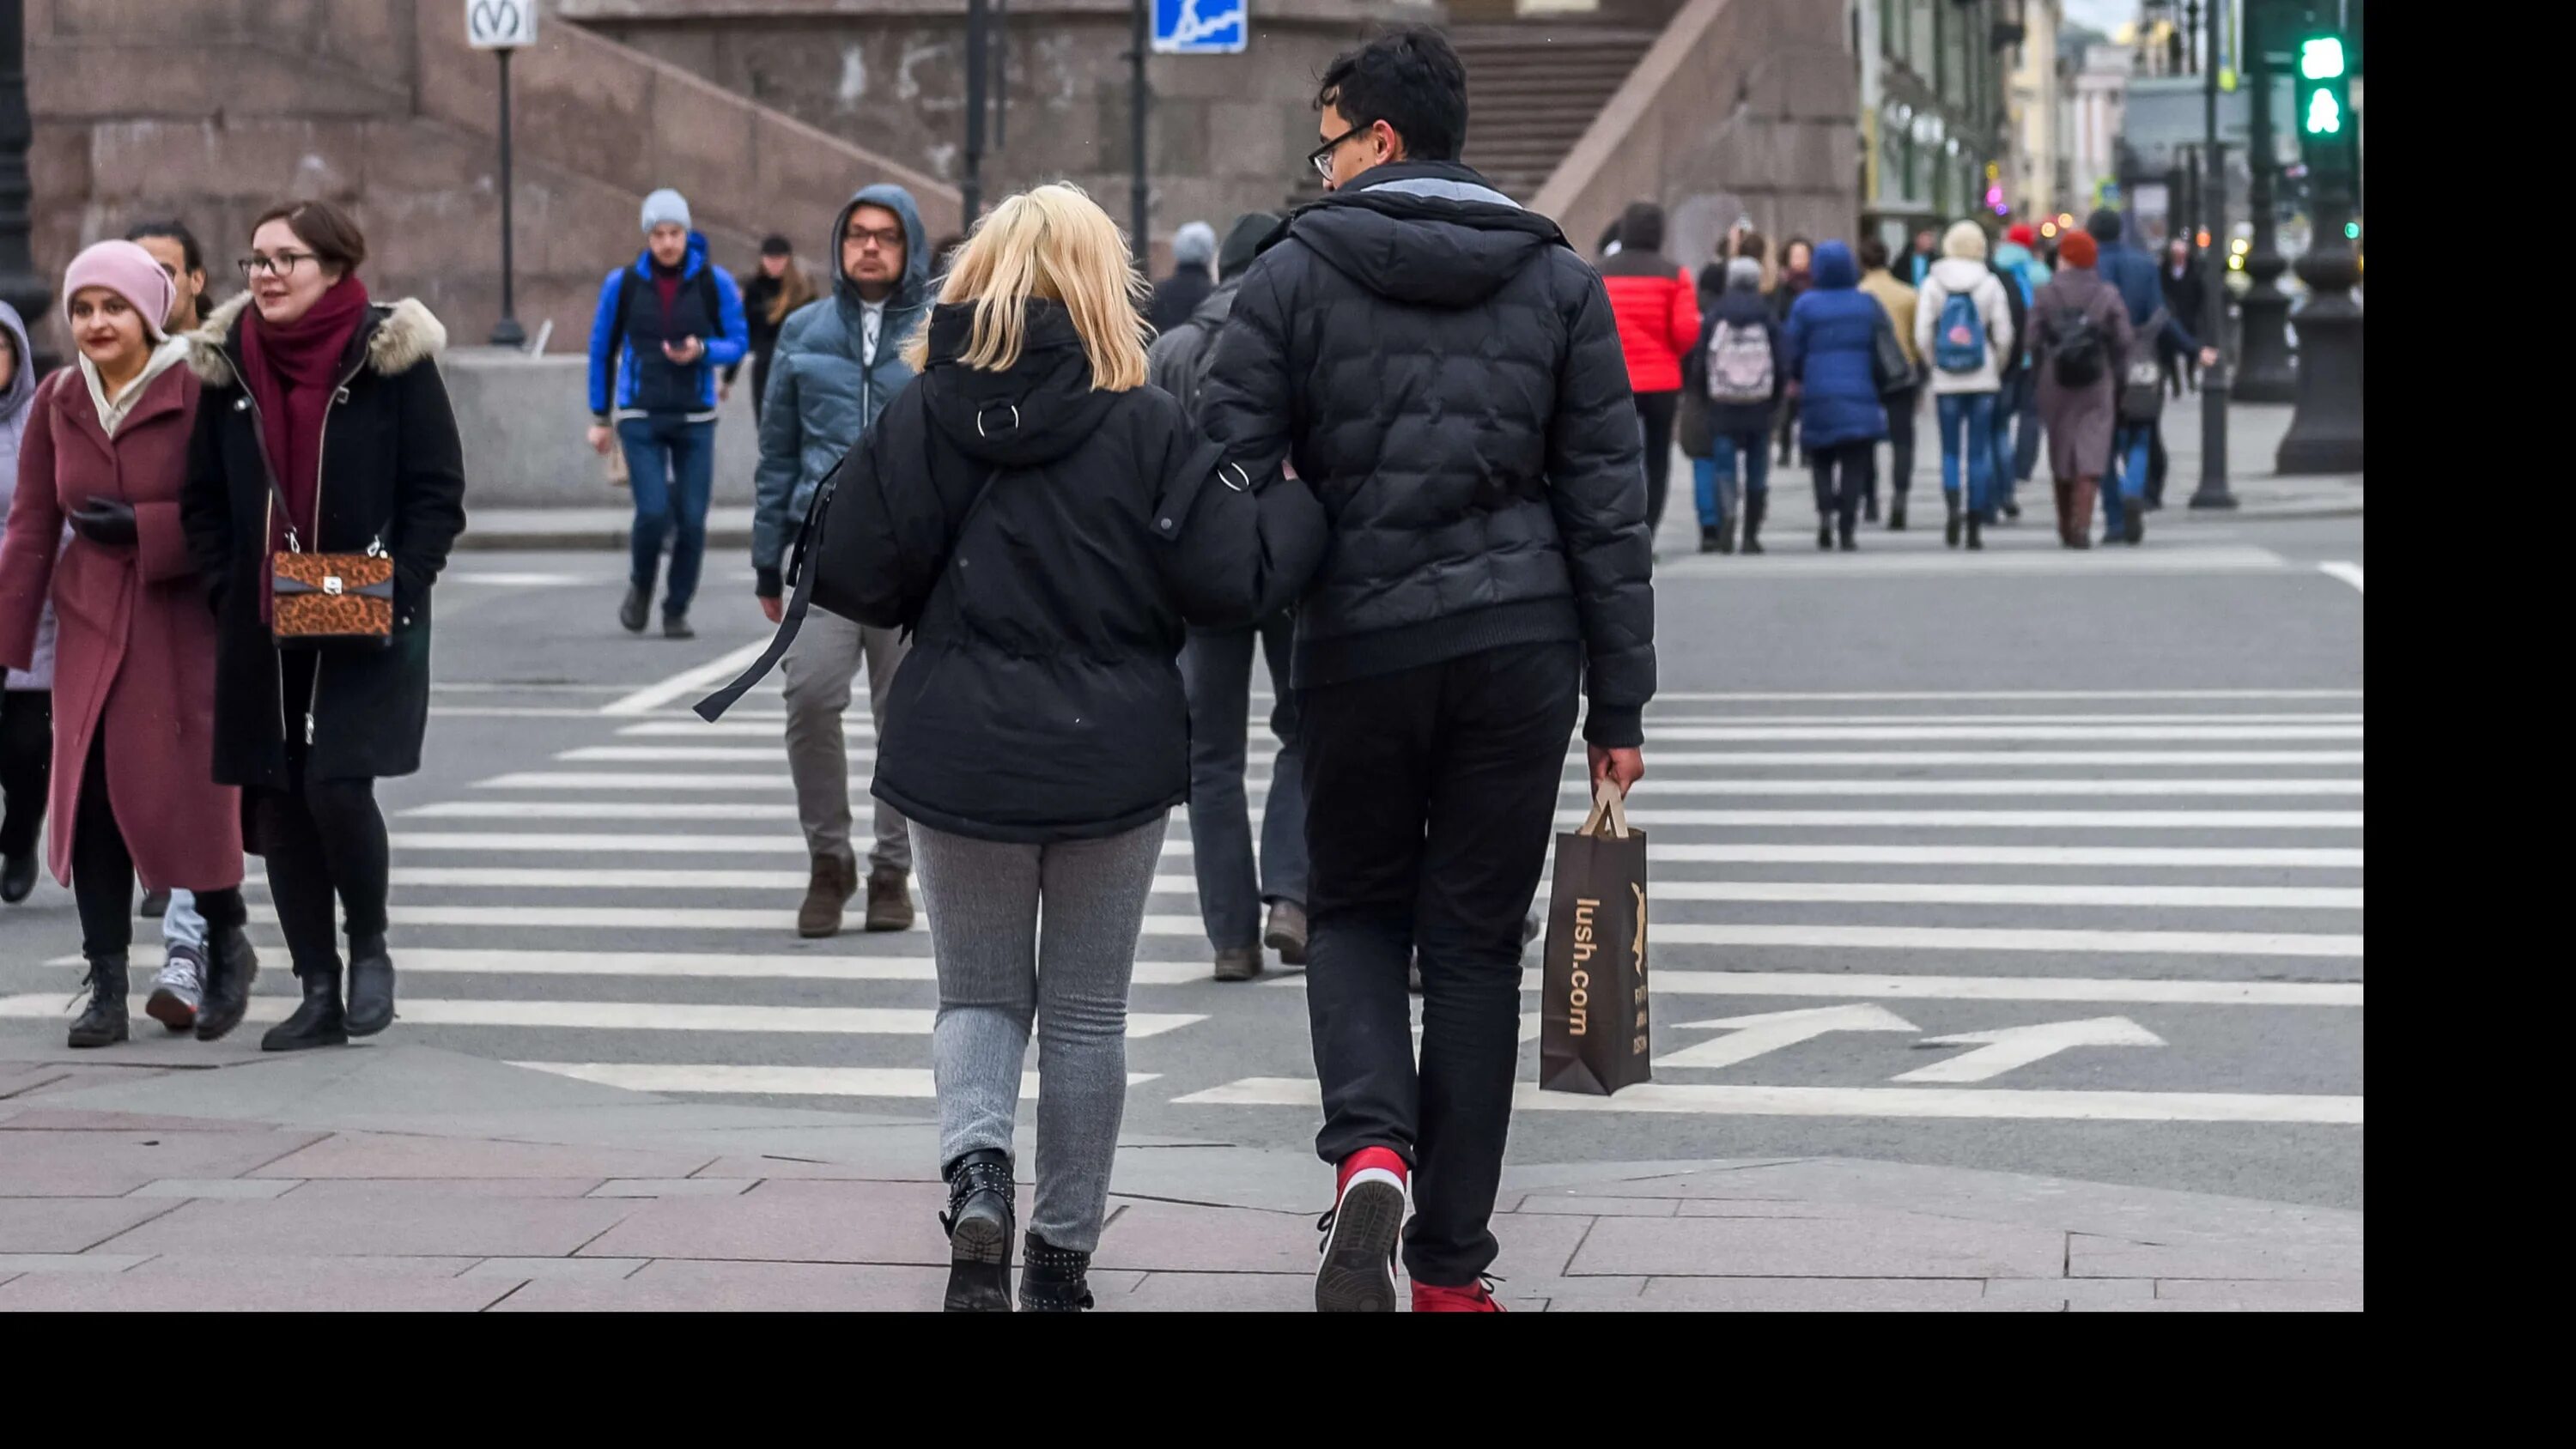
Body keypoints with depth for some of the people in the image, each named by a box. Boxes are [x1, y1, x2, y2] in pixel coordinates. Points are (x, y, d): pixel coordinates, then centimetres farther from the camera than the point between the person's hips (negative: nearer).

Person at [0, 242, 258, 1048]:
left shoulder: (197, 392, -8)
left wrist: (141, 529, -18)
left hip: (182, 624, -4)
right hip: (92, 622, 4)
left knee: (181, 790, -3)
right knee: (87, 793, -1)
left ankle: (226, 941, 23)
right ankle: (106, 983, 6)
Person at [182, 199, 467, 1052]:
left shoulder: (392, 359, -4)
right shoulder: (227, 364, 8)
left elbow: (438, 494, -4)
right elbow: (204, 499, 13)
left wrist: (395, 591, -13)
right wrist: (226, 589, -1)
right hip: (261, 628, 5)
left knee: (337, 784, -16)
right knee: (278, 802, 5)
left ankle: (370, 947, 10)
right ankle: (318, 991, 15)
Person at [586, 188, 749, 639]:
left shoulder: (715, 283, -4)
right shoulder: (623, 284, -3)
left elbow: (739, 343, 2)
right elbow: (602, 350, 8)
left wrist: (701, 352, -20)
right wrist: (600, 418, 9)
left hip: (695, 419, 1)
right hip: (640, 419, -1)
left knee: (691, 521, -1)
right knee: (654, 513, -14)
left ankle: (677, 611, 17)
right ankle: (640, 584, 16)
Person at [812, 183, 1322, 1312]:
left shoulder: (922, 413, -5)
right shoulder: (1146, 424, -9)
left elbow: (858, 579, -5)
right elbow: (1233, 580, -10)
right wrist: (1299, 499, 8)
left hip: (961, 757, 1)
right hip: (1113, 758, 0)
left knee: (978, 994, 16)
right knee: (1086, 1012, 14)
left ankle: (975, 1172, -12)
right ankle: (1061, 1256, 20)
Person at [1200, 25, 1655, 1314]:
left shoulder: (1293, 273, -1)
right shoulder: (1558, 281, 6)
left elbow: (1229, 473, -5)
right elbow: (1608, 502, 5)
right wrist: (1620, 704, 8)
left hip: (1357, 648, -1)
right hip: (1519, 646, 2)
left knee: (1354, 909, 18)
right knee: (1477, 942, 9)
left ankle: (1370, 1144, -10)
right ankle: (1450, 1265, 12)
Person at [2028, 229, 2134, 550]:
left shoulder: (2046, 295, -3)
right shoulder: (2108, 295, -1)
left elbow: (2034, 341, -5)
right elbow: (2122, 342, -2)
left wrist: (2040, 374, 8)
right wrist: (2112, 373, 12)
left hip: (2055, 383, 1)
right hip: (2097, 386, -1)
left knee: (2060, 456, 13)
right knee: (2091, 456, -4)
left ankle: (2065, 527, 21)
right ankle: (2081, 526, -17)